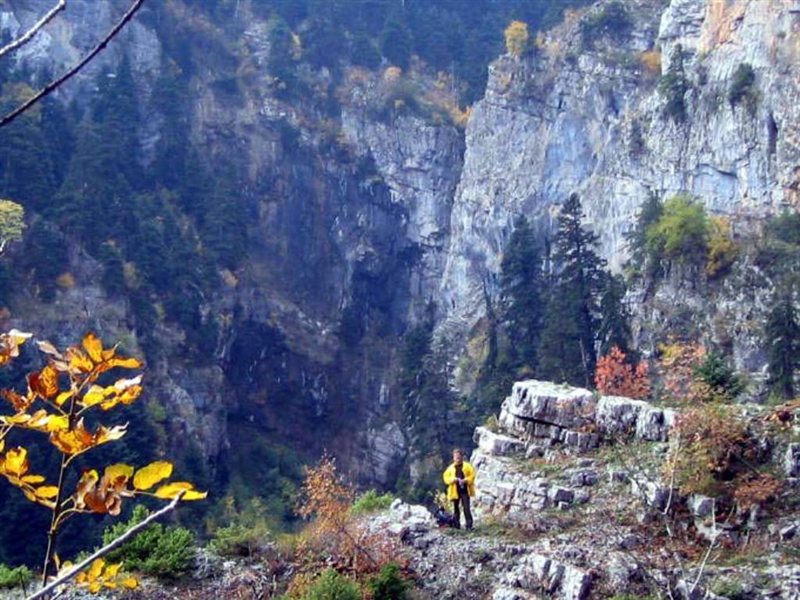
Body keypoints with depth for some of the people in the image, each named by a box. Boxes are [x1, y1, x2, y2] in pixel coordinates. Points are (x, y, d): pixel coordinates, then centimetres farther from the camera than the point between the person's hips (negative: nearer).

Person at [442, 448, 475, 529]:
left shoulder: (467, 466, 1)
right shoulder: (451, 468, 7)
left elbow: (472, 476, -3)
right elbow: (446, 477, 6)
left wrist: (465, 480, -17)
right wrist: (453, 479, -13)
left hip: (465, 490, -3)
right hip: (455, 491, 3)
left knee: (466, 508, -7)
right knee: (456, 508, 9)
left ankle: (469, 525, -4)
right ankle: (456, 525, 17)